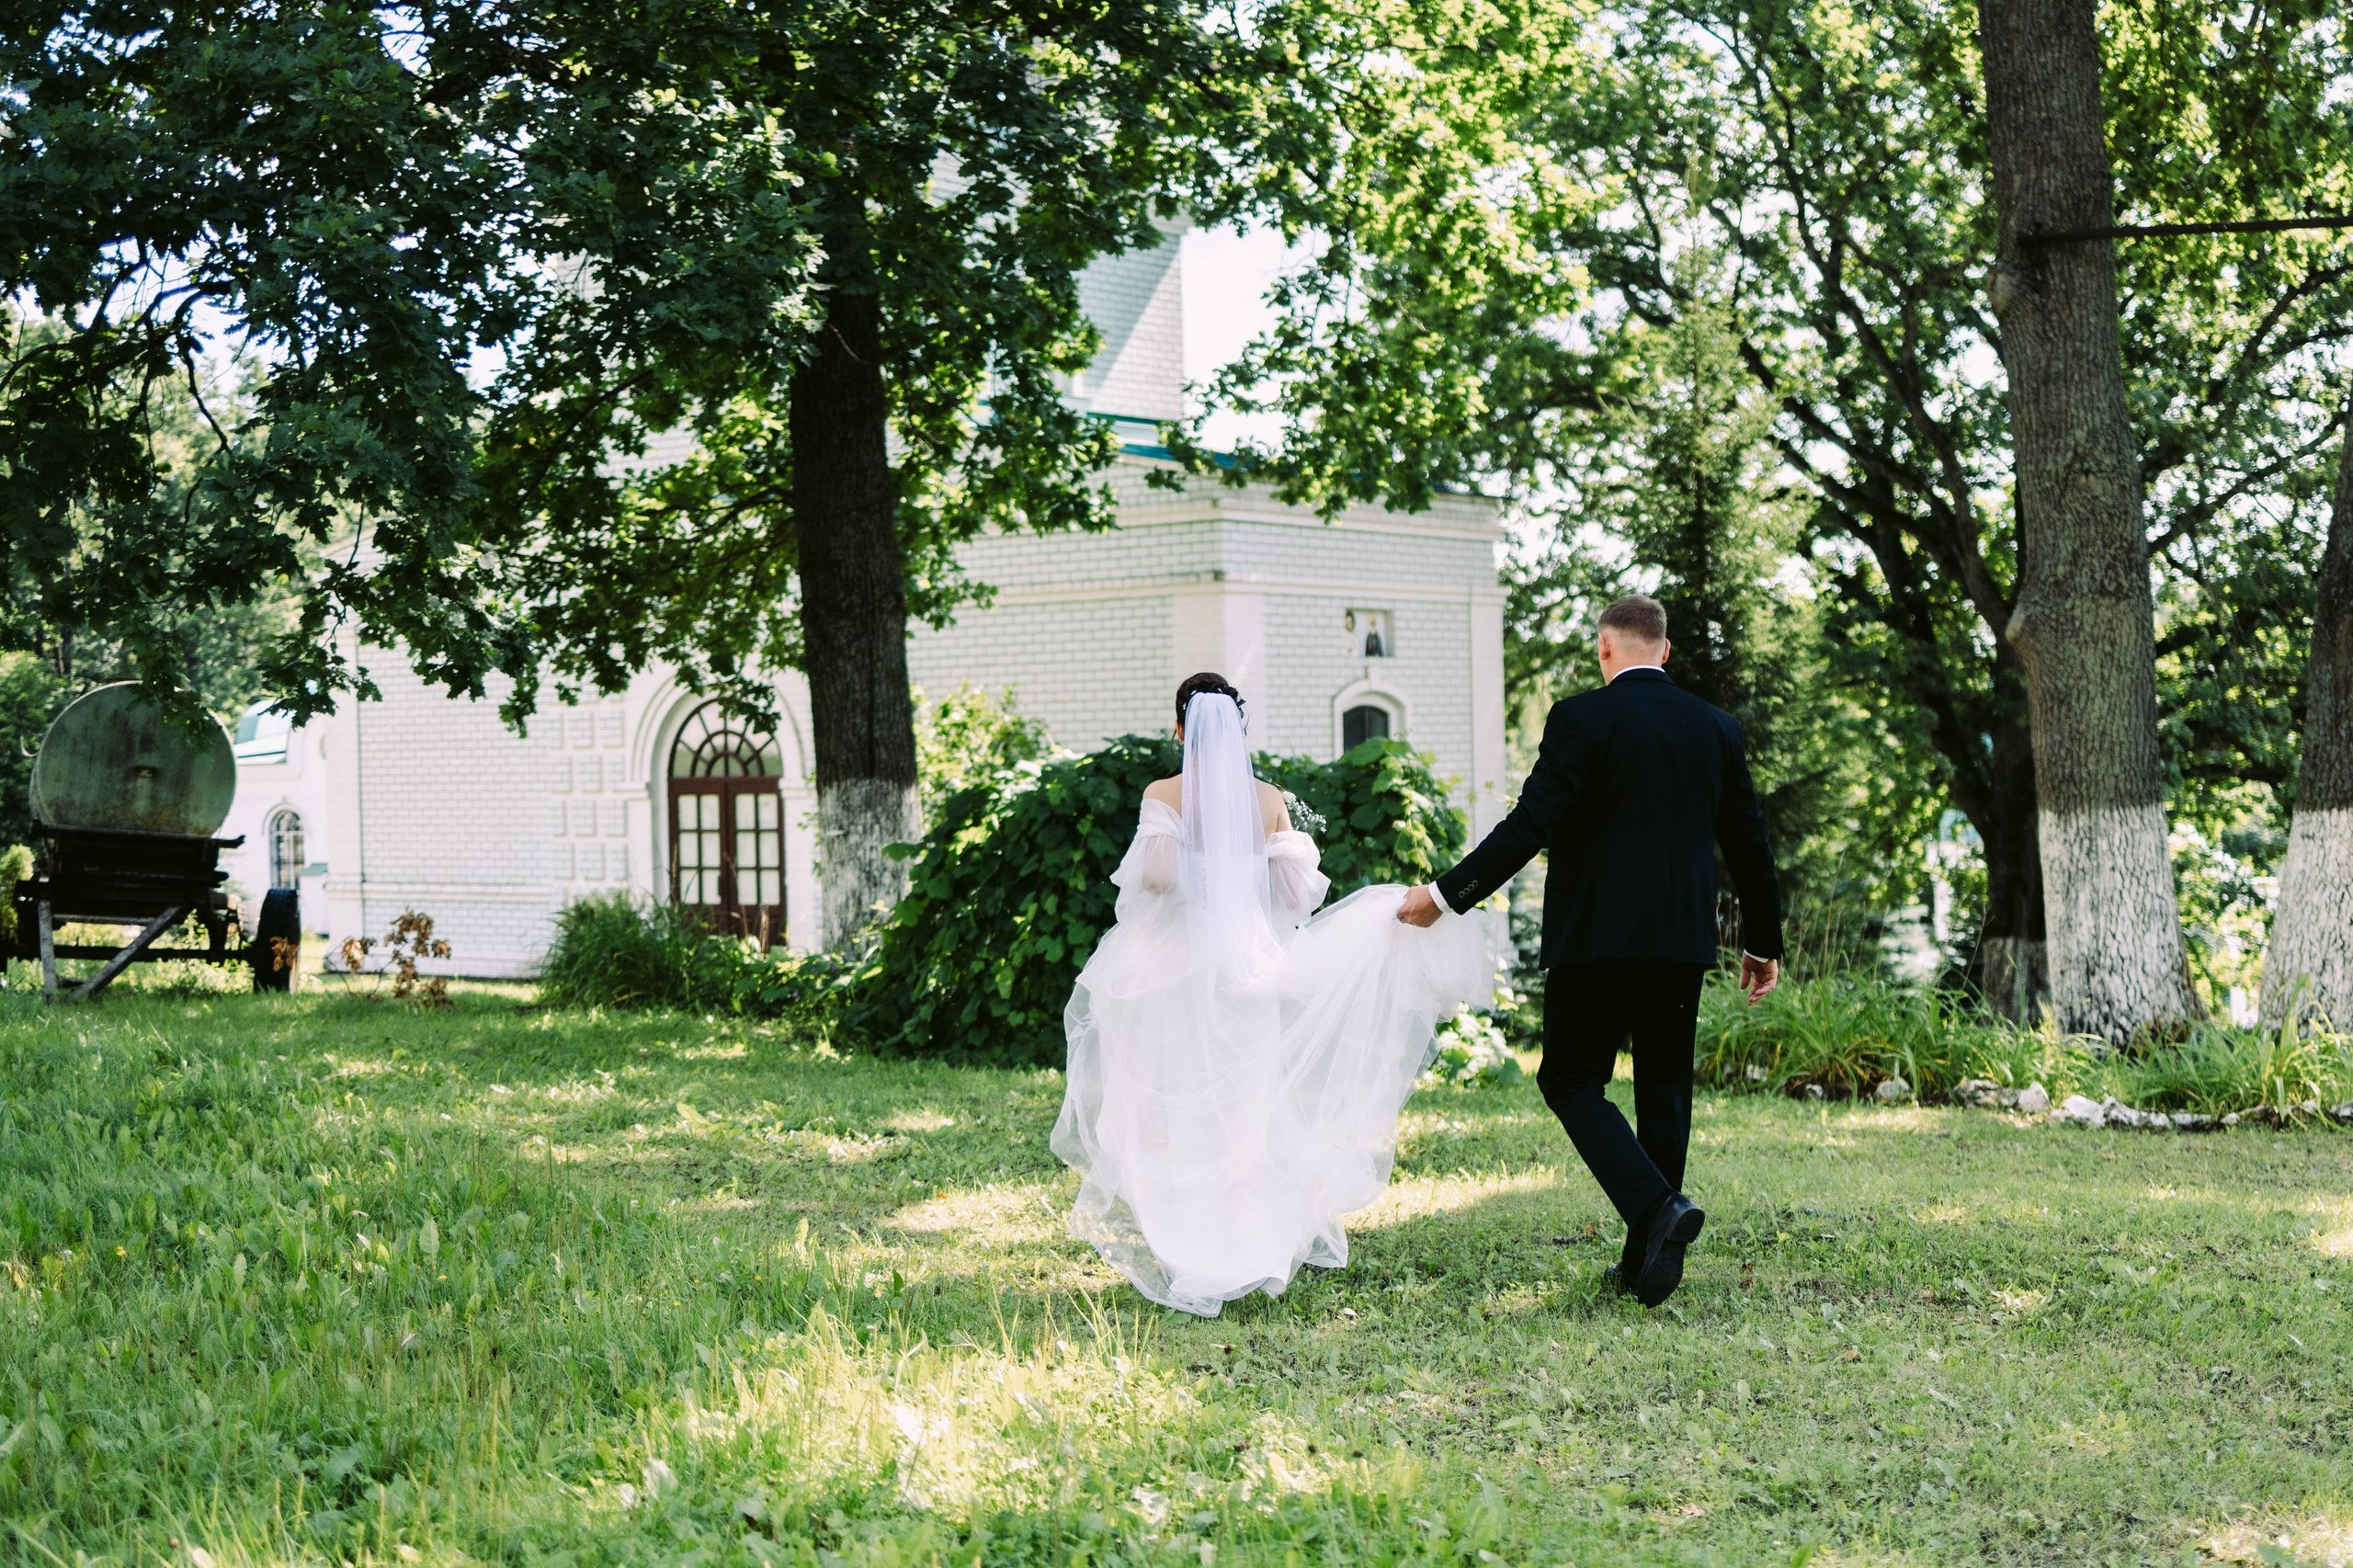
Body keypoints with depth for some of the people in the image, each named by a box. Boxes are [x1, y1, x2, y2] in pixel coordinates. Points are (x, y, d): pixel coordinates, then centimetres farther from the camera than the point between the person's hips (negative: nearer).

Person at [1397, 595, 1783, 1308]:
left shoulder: (1581, 718, -8)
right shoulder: (1716, 727, 8)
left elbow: (1531, 825, -15)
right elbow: (1749, 842, 13)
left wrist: (1445, 895, -8)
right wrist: (1762, 944, 24)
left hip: (1596, 936, -5)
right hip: (1682, 942, 5)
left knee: (1571, 1081, 5)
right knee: (1663, 1090, 13)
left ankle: (1657, 1205, -16)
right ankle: (1649, 1260, 14)